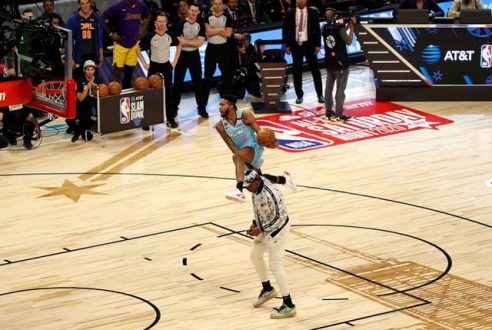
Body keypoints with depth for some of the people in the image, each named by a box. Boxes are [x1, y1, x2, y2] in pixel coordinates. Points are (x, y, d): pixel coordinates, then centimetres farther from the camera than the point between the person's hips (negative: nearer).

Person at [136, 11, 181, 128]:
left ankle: (170, 119, 11)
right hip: (154, 66, -2)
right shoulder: (150, 36, -11)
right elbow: (138, 49, -3)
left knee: (168, 93, 3)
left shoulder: (170, 36, -3)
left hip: (166, 66, 2)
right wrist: (144, 64, -5)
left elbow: (179, 46, 15)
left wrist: (175, 61, 8)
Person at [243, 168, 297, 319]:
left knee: (275, 266, -7)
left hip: (277, 229, -10)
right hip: (264, 228, 10)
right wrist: (254, 223, 1)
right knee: (255, 255, 21)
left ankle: (288, 306, -2)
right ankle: (267, 290, 40)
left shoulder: (270, 194, -32)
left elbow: (279, 216, -25)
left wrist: (260, 229, -23)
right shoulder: (256, 188, -5)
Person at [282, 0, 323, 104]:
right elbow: (285, 30, 3)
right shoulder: (290, 13, 0)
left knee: (315, 70, 3)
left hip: (309, 45, -1)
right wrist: (287, 45, -3)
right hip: (296, 45, 1)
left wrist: (317, 45, -5)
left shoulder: (313, 12, -1)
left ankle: (320, 95, 11)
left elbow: (317, 29, 0)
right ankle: (299, 95, 13)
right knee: (297, 71, 5)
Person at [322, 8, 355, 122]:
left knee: (328, 87, 12)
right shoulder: (340, 27, -18)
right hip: (341, 63, -6)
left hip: (329, 62, 6)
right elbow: (349, 42, -9)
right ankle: (339, 114, -1)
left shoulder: (324, 28, -1)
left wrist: (346, 26, 14)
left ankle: (329, 112, 17)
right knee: (340, 89, -1)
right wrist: (351, 27, -5)